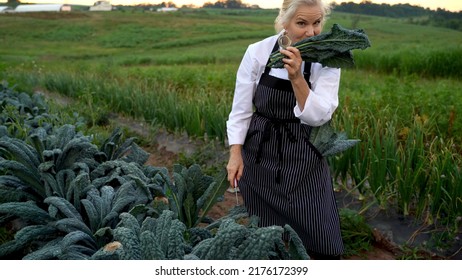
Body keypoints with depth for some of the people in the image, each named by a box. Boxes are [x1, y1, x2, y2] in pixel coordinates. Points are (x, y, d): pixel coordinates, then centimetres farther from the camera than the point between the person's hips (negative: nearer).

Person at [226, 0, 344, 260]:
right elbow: (240, 109, -3)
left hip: (304, 157, 0)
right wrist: (235, 154, -8)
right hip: (260, 155, 1)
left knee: (321, 240, 5)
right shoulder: (257, 52, -9)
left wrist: (296, 78, -27)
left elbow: (318, 117, -17)